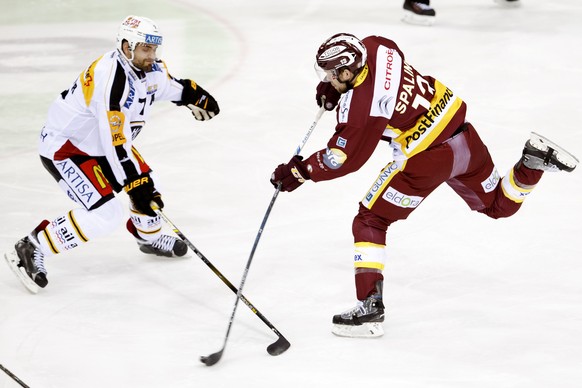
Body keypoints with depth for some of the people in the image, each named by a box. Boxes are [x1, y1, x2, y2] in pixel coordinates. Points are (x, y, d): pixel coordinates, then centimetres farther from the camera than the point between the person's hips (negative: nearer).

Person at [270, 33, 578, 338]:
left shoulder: (360, 105, -23)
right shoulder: (376, 48, -3)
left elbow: (343, 158, -14)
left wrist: (299, 172, -4)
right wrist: (334, 88, 15)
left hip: (426, 160, -8)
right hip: (461, 130, 8)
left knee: (370, 222, 3)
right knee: (499, 205, 28)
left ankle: (370, 307, -3)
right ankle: (531, 164, 2)